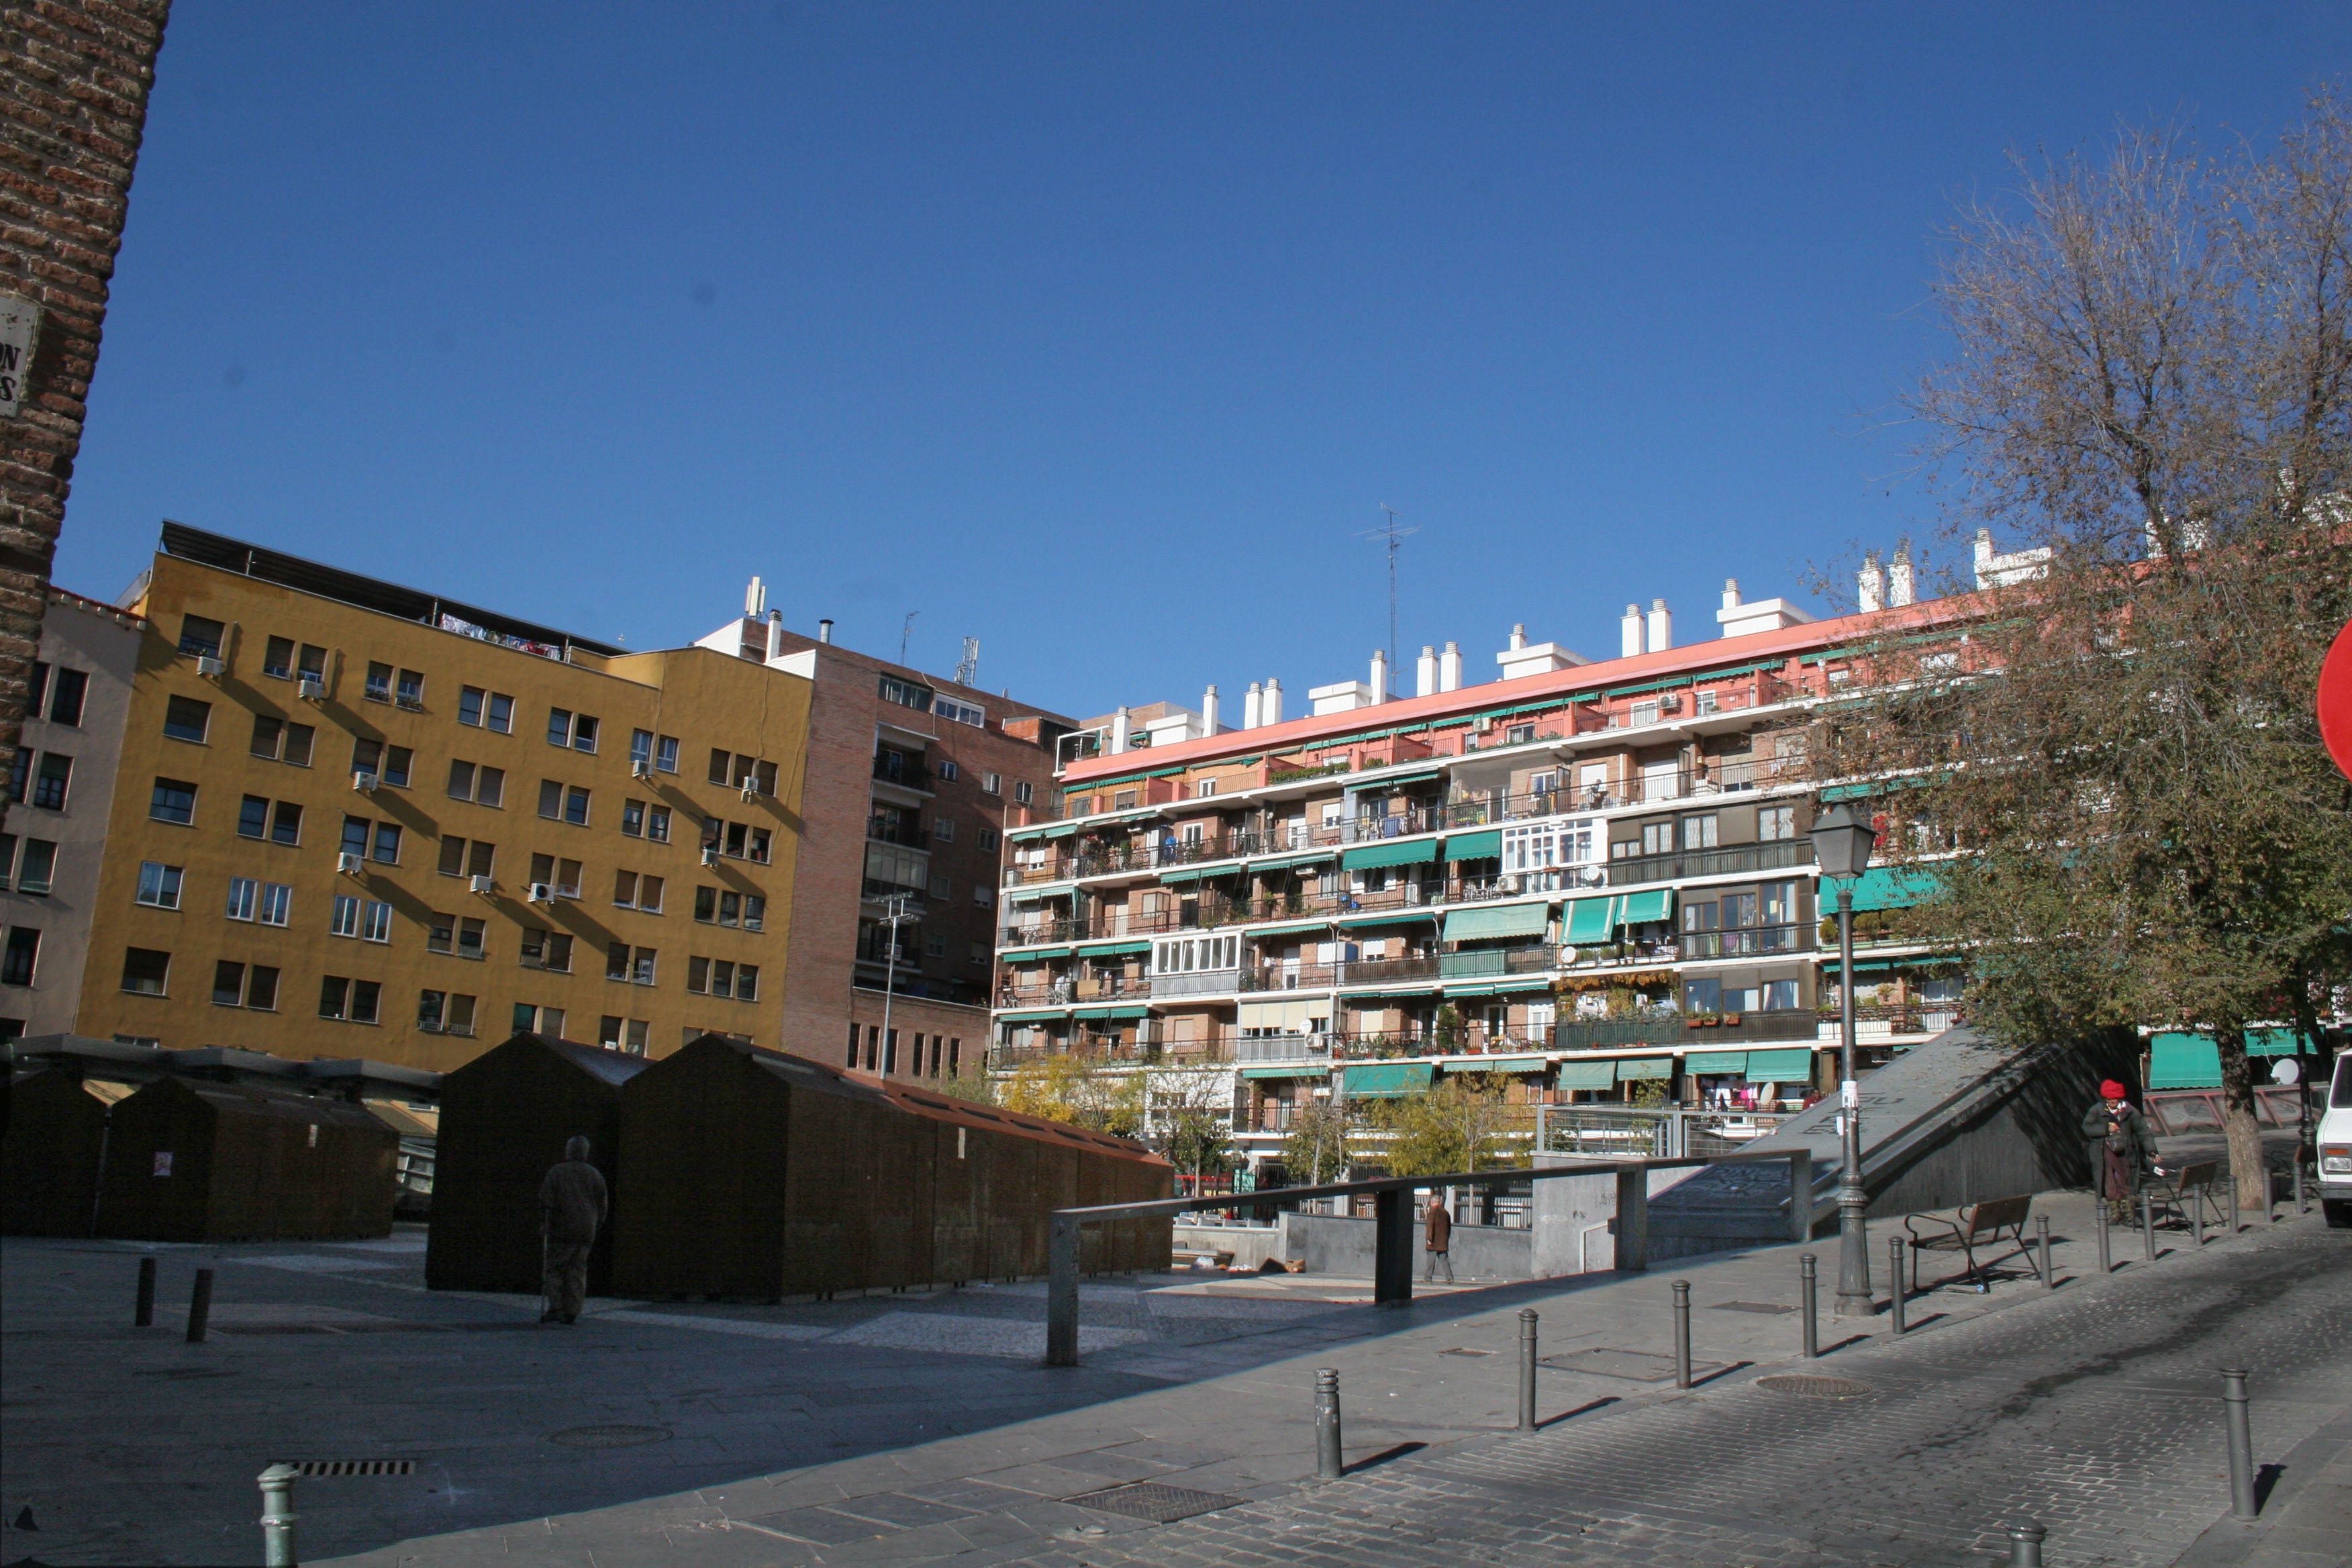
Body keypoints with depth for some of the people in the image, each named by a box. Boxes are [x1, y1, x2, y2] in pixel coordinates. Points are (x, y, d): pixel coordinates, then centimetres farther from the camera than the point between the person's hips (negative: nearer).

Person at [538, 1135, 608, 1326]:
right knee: (577, 1269, 6)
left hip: (561, 1230, -3)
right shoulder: (595, 1175, 11)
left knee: (555, 1268, 4)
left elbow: (545, 1202, -6)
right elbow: (602, 1206, 11)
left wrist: (542, 1228, -5)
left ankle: (555, 1308, -5)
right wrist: (596, 1227, 19)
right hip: (586, 1231, 3)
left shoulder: (556, 1172, 0)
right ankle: (571, 1312, 1)